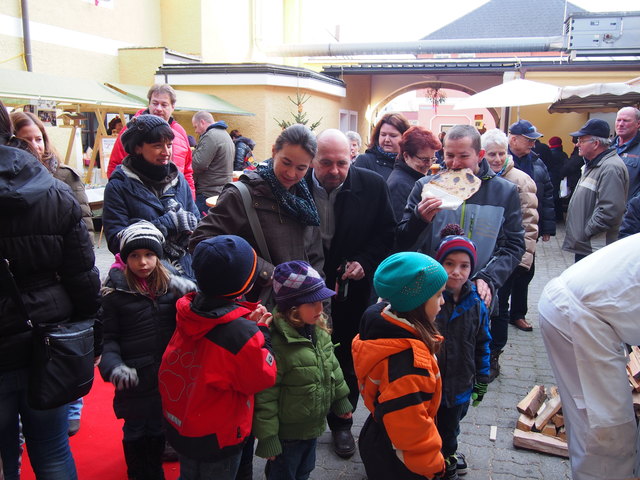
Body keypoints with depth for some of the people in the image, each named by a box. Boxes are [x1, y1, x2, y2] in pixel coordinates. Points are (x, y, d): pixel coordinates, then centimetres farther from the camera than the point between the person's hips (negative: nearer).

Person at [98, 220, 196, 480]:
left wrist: (190, 295, -21)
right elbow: (109, 336, -7)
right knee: (136, 431, 15)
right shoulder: (116, 289, -10)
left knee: (158, 429, 22)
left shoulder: (171, 281, -3)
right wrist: (113, 365, -23)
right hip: (135, 377, -3)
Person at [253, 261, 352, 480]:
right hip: (287, 432, -7)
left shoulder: (318, 330, -6)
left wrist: (341, 399, 17)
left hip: (313, 425, 7)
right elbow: (265, 396, -25)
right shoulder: (275, 341, -30)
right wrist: (267, 437, -20)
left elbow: (332, 366, 10)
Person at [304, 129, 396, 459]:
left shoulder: (372, 186, -10)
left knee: (348, 361, 15)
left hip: (352, 290, 1)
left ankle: (342, 424, 37)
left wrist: (365, 262, -15)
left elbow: (386, 233, -1)